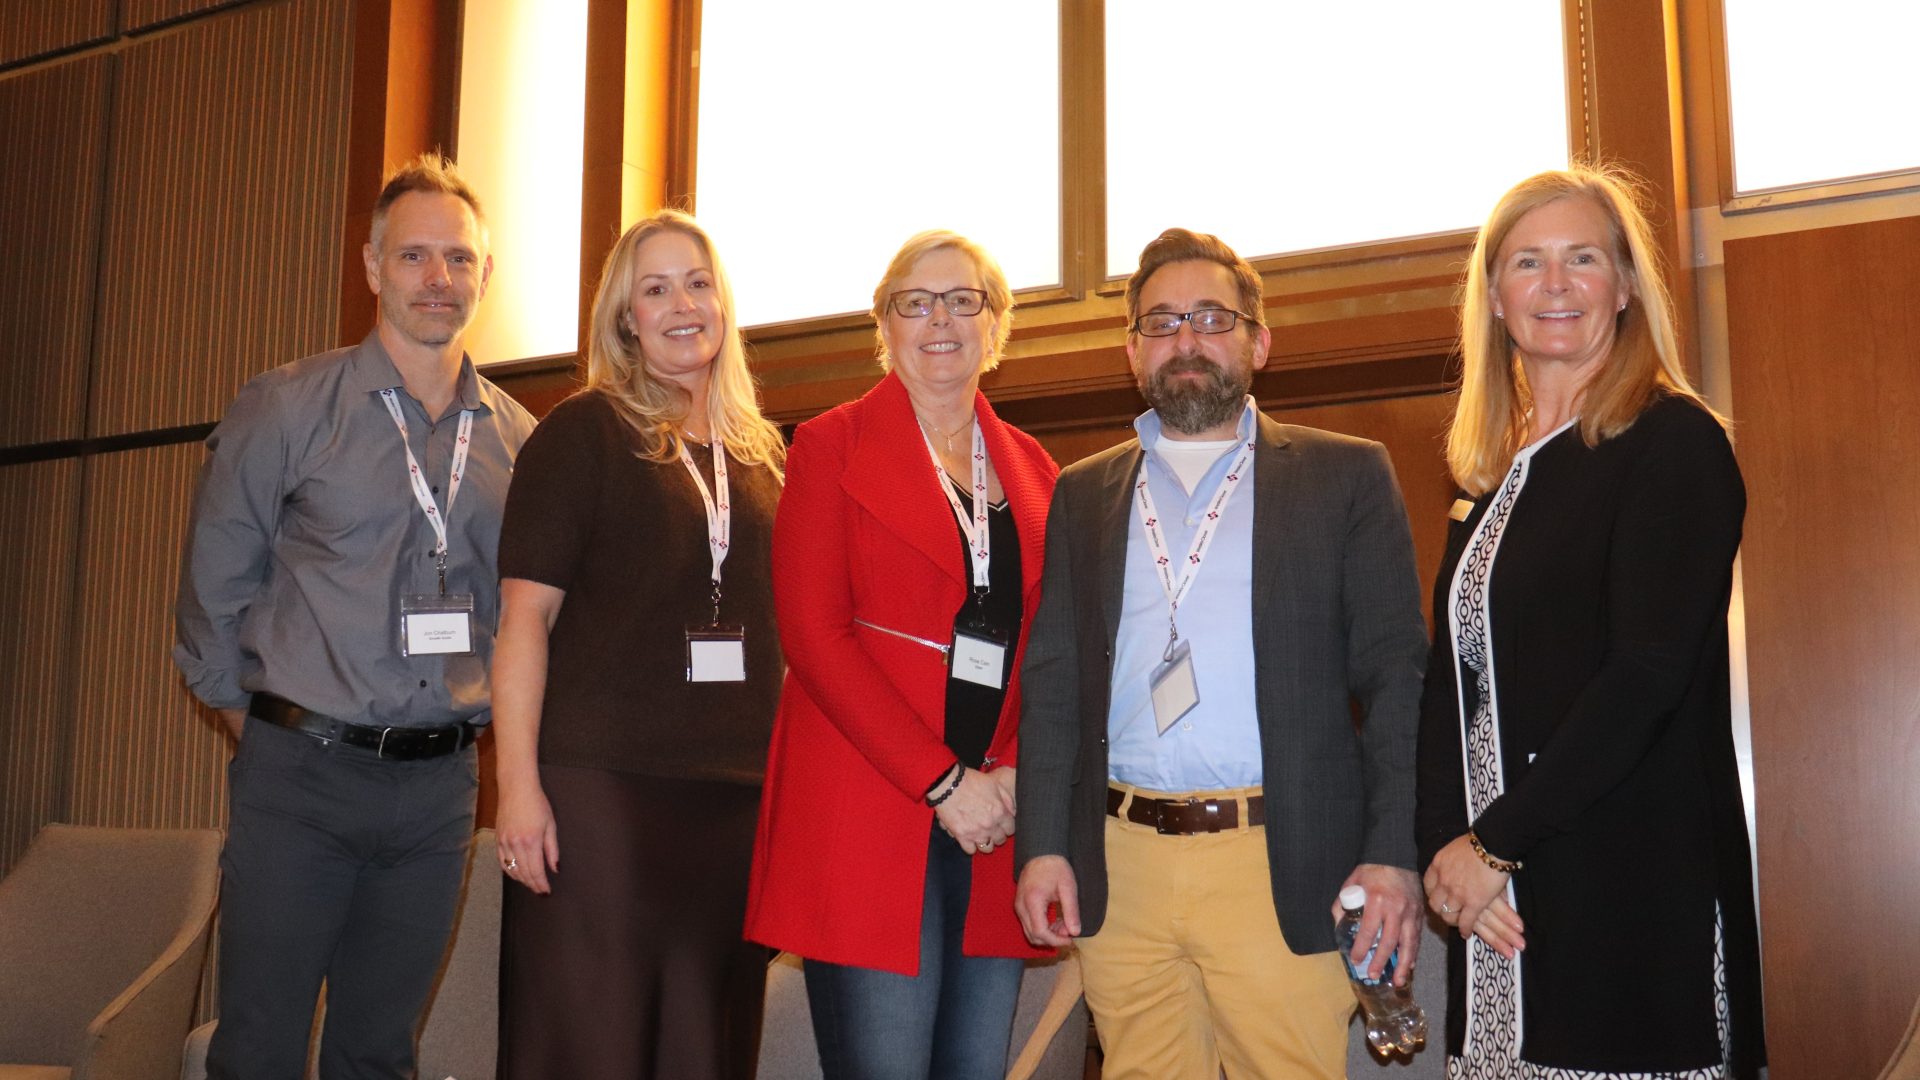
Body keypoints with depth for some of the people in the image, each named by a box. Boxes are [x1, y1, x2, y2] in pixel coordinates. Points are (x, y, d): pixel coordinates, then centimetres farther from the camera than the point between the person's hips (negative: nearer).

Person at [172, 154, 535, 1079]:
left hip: (437, 786, 3)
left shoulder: (516, 438, 7)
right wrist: (247, 717, 6)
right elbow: (214, 581, 3)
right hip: (299, 773, -2)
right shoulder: (285, 407, -2)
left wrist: (481, 718, 11)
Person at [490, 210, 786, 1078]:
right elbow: (524, 615, -6)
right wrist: (518, 782, -14)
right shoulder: (583, 431, 0)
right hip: (600, 787, -5)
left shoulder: (763, 452, 14)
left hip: (740, 795, 5)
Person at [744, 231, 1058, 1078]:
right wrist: (943, 782, -12)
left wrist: (1017, 775, -4)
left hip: (995, 827, 4)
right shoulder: (832, 446, 3)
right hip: (869, 815, -4)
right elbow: (813, 634, -6)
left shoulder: (1033, 470, 16)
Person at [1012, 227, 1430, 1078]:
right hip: (1119, 870, 3)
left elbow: (1397, 676, 2)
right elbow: (1052, 679, 12)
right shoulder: (1083, 494, 15)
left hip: (1281, 870, -2)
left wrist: (1394, 854, -8)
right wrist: (1042, 843, 2)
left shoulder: (1345, 476, 7)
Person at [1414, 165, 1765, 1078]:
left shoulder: (1674, 443, -4)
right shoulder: (1490, 474, 15)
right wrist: (1442, 847, -5)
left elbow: (1649, 672, -14)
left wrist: (1496, 842, -12)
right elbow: (1450, 685, 10)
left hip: (1634, 892, -6)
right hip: (1498, 899, 6)